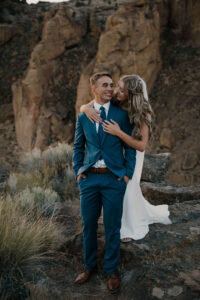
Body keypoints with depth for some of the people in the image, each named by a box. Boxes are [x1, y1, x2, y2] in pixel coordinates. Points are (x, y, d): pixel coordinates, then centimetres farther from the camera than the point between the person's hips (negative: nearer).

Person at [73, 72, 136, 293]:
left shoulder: (121, 114, 2)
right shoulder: (83, 117, 8)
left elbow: (130, 146, 3)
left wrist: (128, 174, -4)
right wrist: (77, 171, 5)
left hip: (114, 178, -2)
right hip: (89, 178, 2)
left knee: (112, 227, 6)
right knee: (88, 225, 11)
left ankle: (112, 270, 24)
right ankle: (89, 265, 31)